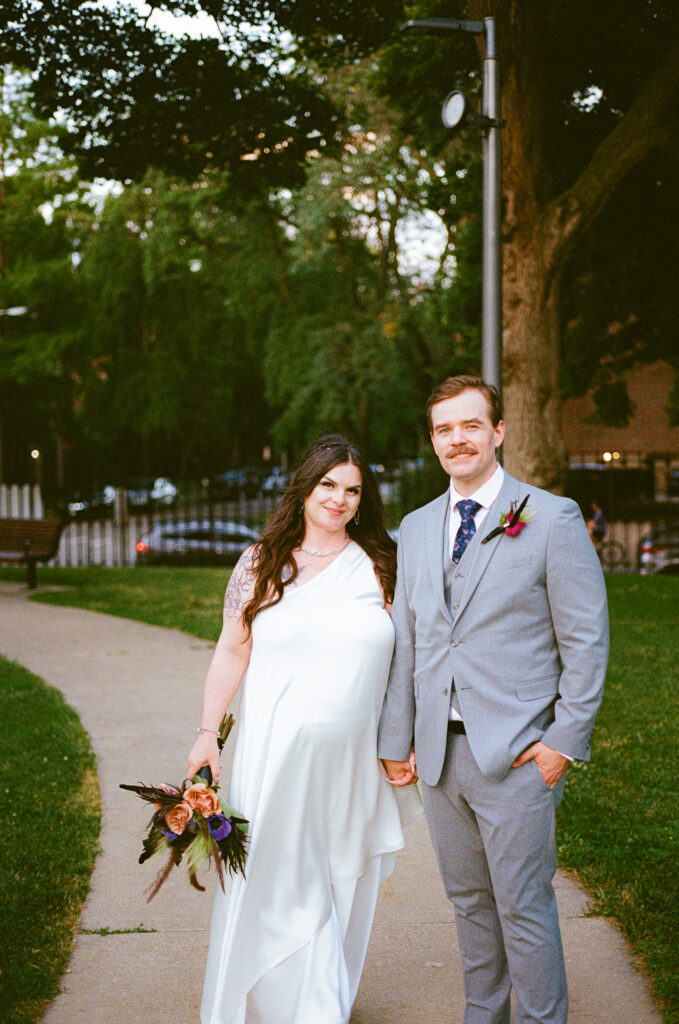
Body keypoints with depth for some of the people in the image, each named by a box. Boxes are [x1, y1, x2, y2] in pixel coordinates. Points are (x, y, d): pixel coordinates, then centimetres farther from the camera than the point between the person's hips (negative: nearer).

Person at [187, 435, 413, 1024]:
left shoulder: (380, 566, 3)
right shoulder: (262, 562, 1)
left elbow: (401, 659, 6)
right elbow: (233, 650, 3)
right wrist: (208, 731, -2)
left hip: (352, 756, 1)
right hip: (276, 754, -1)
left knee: (341, 884, 11)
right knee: (274, 880, 5)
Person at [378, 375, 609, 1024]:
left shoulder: (552, 518, -5)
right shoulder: (415, 528, 11)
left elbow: (586, 638, -6)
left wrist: (566, 740, -11)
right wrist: (396, 740, 11)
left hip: (516, 753, -5)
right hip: (439, 752, 5)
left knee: (523, 907, 1)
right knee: (469, 900, 16)